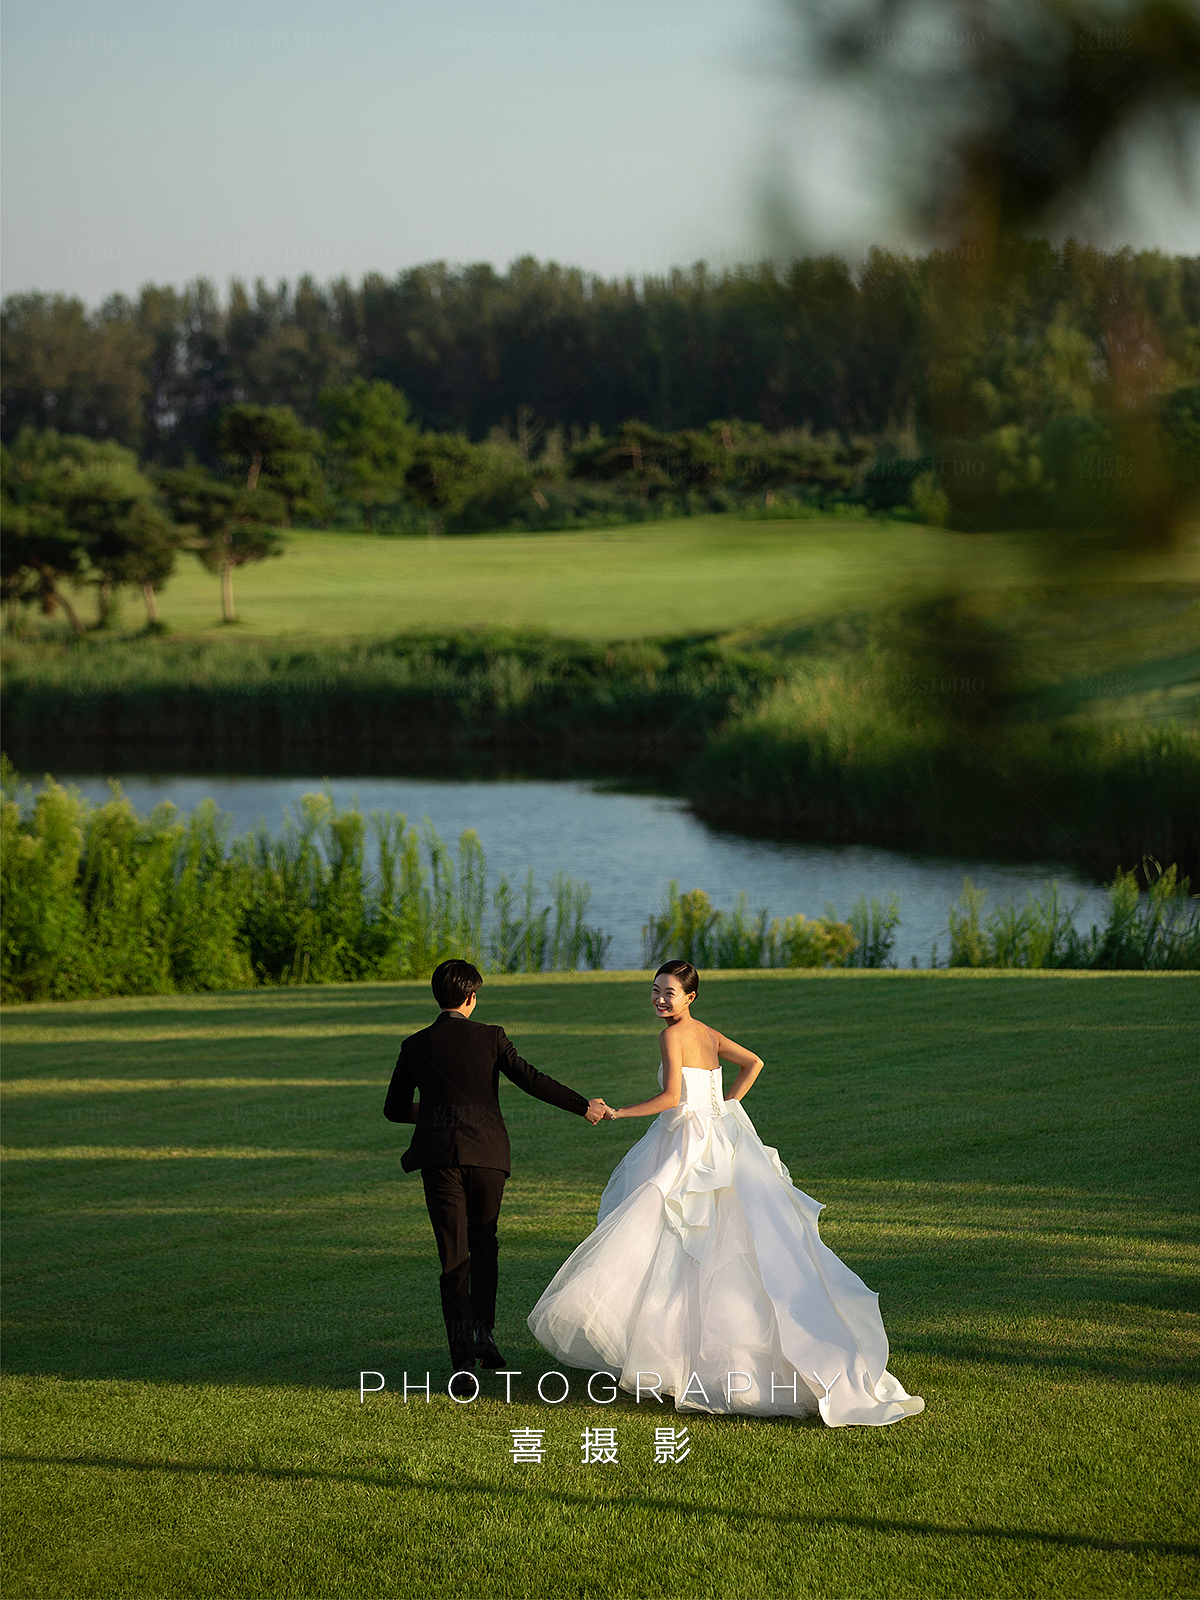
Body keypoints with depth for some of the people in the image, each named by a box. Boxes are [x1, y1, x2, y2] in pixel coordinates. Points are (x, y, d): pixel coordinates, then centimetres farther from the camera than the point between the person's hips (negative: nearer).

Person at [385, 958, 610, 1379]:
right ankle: (483, 1330, 8)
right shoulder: (491, 1037, 3)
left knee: (454, 1256, 1)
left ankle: (463, 1356, -7)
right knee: (483, 1243, 21)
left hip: (439, 1155, 0)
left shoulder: (416, 1045, 6)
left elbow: (395, 1109, 11)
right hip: (487, 1152, 0)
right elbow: (531, 1079, -2)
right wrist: (583, 1106, 6)